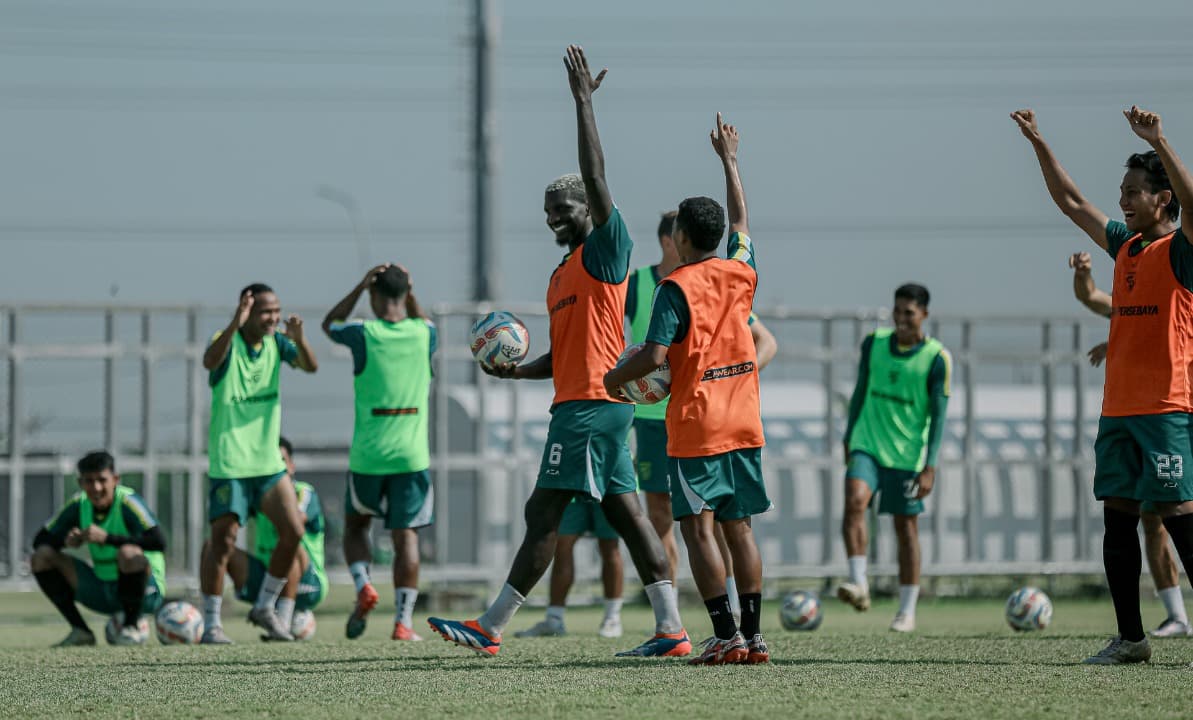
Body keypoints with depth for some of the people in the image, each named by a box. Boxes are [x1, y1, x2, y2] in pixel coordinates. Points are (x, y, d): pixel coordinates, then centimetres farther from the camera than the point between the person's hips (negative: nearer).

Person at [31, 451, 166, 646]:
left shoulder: (127, 502, -19)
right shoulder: (79, 504, -2)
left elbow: (159, 542, -34)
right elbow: (40, 540, 5)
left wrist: (107, 538, -36)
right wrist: (67, 541, -19)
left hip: (145, 591, -6)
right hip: (102, 592, 6)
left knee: (129, 553, -38)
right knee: (42, 557, -5)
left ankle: (131, 627, -15)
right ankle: (81, 631, -2)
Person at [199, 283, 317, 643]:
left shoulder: (275, 342, 5)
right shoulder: (228, 342, -11)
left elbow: (311, 366, -9)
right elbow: (210, 361, -34)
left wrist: (299, 340, -30)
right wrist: (234, 325, -48)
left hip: (268, 460, 6)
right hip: (229, 462, -6)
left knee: (293, 533, 0)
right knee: (223, 541, -6)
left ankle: (265, 608, 16)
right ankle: (211, 623, 4)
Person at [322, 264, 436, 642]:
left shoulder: (364, 333, -7)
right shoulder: (424, 333, 1)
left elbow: (330, 324, 17)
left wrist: (361, 286, 8)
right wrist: (410, 294, 15)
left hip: (367, 456, -1)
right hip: (411, 455, 1)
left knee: (355, 525, 20)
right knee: (406, 536, 2)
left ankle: (363, 587, -3)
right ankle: (403, 620, -6)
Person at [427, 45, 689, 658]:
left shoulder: (606, 251, -5)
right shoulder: (562, 275, 22)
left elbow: (595, 178, -18)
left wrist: (583, 102, -18)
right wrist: (517, 371, 9)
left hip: (590, 402, -10)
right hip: (579, 402, 10)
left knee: (543, 513, -9)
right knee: (625, 511, 5)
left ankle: (490, 628, -8)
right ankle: (671, 630, 3)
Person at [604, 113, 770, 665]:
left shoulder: (676, 287, -10)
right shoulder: (741, 271, 8)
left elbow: (654, 355, -18)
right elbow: (740, 219, 26)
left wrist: (615, 377, 1)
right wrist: (729, 160, 38)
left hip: (695, 427, -6)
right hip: (744, 424, 6)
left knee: (698, 527, -5)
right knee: (739, 527, 9)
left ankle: (726, 636, -13)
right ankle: (753, 634, 5)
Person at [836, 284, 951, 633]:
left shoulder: (937, 358, -7)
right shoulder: (874, 343, 3)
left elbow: (938, 415, -8)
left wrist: (930, 467, -14)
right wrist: (848, 438, 17)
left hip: (907, 455, -2)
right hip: (867, 444, 2)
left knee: (906, 526, 3)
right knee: (854, 499, -23)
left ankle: (907, 610, 12)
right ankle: (859, 584, -23)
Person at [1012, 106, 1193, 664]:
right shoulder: (1124, 245, 16)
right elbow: (1070, 202, 27)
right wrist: (1039, 144, 24)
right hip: (1118, 407, 8)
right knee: (1117, 516, 5)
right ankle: (1130, 639, 10)